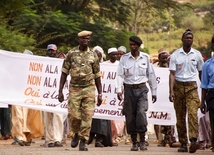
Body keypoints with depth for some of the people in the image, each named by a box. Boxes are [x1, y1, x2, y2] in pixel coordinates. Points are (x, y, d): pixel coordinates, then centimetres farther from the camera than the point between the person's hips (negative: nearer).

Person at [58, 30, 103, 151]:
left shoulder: (93, 56, 6)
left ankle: (83, 142, 2)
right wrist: (60, 91, 0)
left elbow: (97, 76, 10)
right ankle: (76, 133, 24)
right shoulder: (71, 54, 3)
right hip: (74, 89, 0)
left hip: (89, 89, 0)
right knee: (74, 116, -5)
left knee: (87, 116, -6)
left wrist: (100, 94, 6)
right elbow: (64, 73, 5)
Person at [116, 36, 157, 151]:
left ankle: (142, 141, -9)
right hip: (129, 89, 1)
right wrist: (119, 90, -13)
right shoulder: (124, 58, 3)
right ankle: (134, 143, 12)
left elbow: (151, 75, 11)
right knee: (130, 117, 0)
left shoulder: (145, 58, 5)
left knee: (141, 113, -18)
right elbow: (120, 75, 0)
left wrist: (154, 92, 11)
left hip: (142, 89, -1)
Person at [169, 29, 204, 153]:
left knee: (193, 113, -19)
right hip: (179, 86, 1)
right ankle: (183, 144, 9)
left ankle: (193, 141, -29)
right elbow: (172, 74, -1)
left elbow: (201, 72, 16)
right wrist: (171, 91, -11)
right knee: (180, 117, 3)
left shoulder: (197, 54, 7)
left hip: (192, 87, -1)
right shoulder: (175, 55, 3)